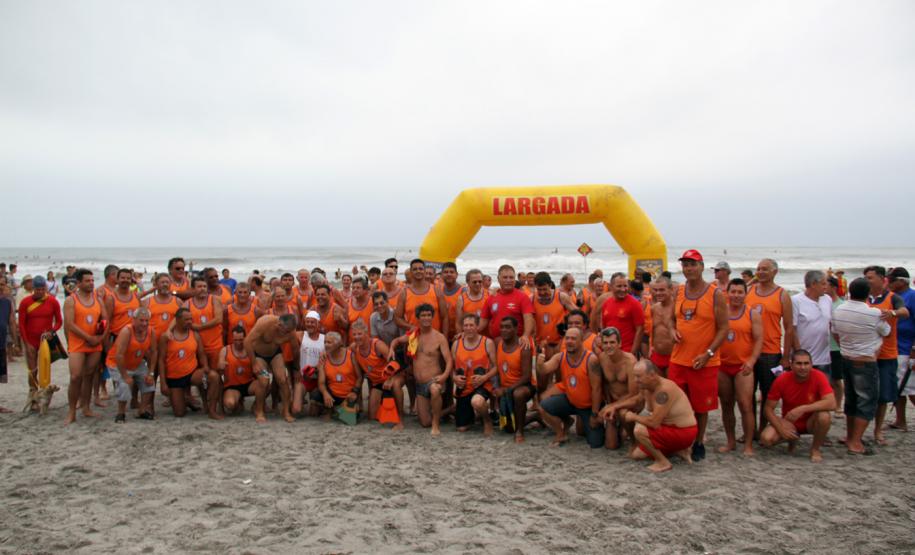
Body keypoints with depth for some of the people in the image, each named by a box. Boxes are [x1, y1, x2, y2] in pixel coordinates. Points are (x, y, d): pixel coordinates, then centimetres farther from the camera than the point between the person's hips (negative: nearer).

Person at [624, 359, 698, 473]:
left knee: (639, 431, -27)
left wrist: (633, 416, -17)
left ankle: (663, 462, -7)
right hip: (669, 428, 9)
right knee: (636, 455, 13)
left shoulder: (664, 390, -30)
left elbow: (654, 422, -32)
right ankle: (678, 450, 15)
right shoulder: (646, 388, -4)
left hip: (684, 433, -9)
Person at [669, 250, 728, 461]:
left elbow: (723, 328, -7)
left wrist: (708, 354, -15)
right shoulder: (678, 292, 7)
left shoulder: (715, 294, -6)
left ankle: (699, 444, 24)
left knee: (701, 407, 7)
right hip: (678, 360, 4)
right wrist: (673, 330, -4)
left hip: (705, 362, -4)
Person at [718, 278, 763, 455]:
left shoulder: (753, 314, -1)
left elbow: (758, 340, -5)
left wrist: (751, 361, -18)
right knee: (726, 405, 11)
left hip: (742, 366, -3)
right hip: (722, 366, 3)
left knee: (745, 406, -8)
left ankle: (748, 445, 2)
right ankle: (730, 441, 23)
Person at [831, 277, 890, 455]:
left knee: (851, 400, 18)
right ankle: (855, 443, 0)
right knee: (867, 402, 1)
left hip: (846, 359, 6)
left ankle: (850, 437, 27)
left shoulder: (838, 311, -3)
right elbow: (886, 332, -1)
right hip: (866, 363, -6)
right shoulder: (874, 313, -20)